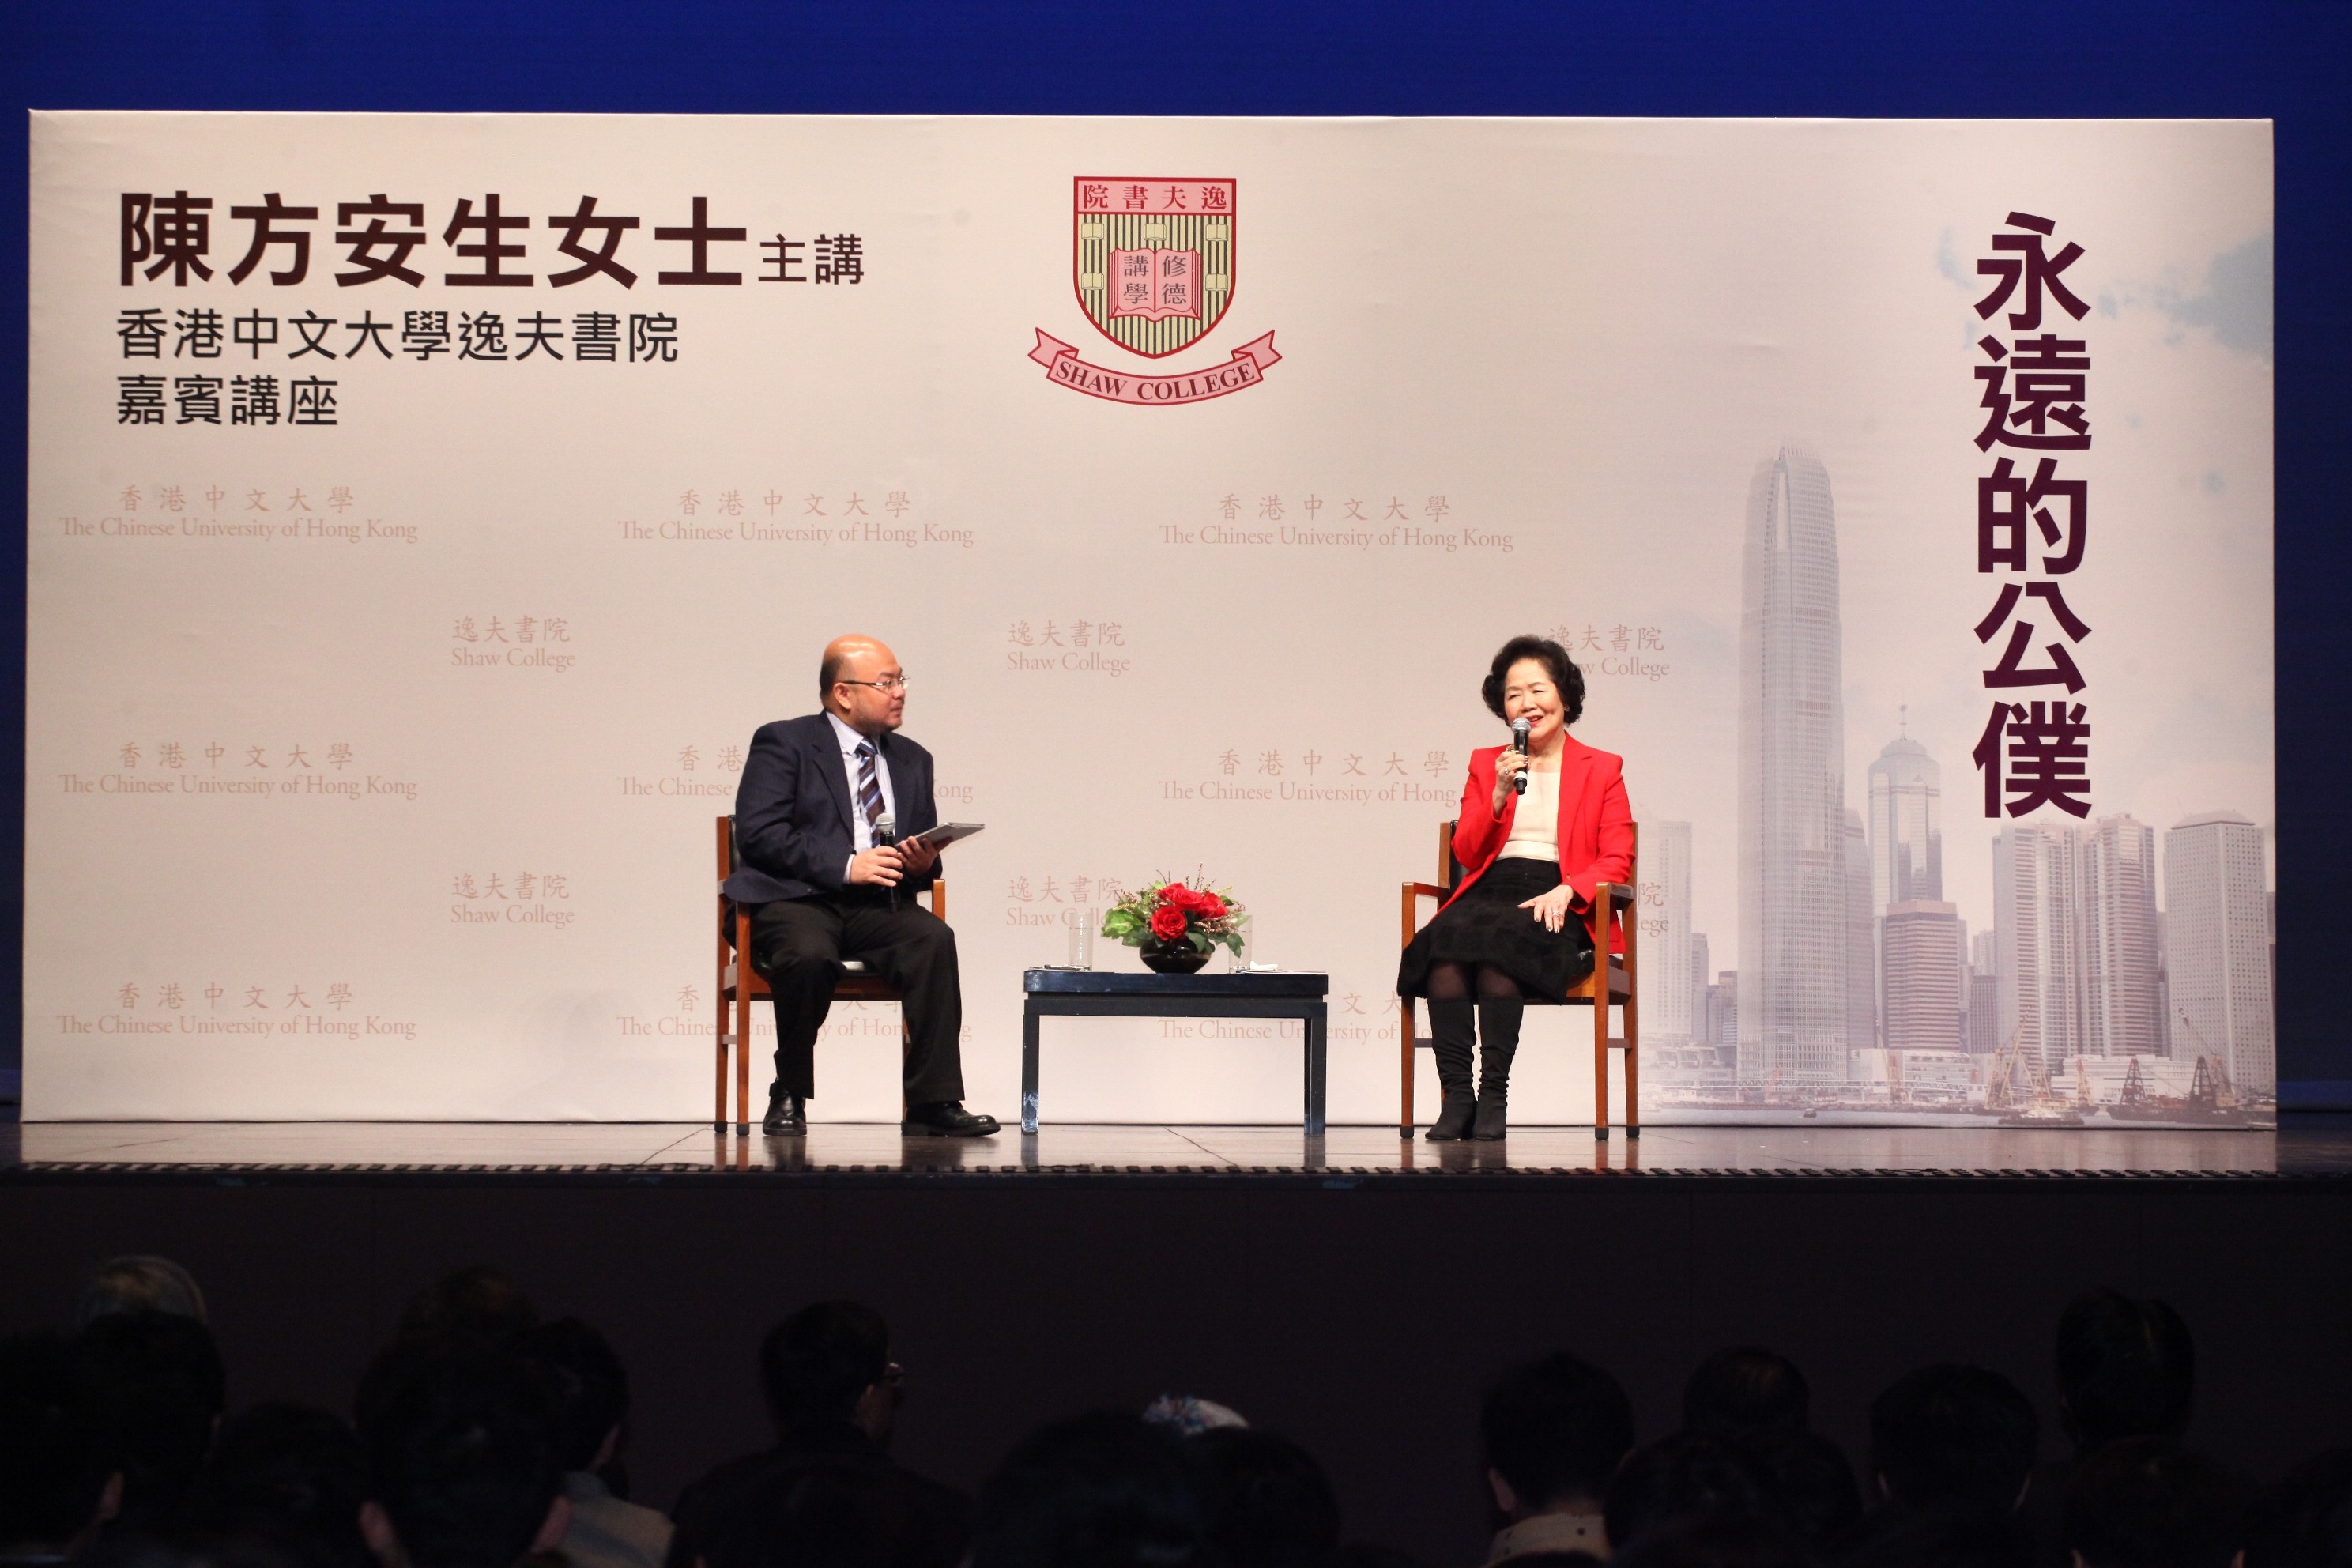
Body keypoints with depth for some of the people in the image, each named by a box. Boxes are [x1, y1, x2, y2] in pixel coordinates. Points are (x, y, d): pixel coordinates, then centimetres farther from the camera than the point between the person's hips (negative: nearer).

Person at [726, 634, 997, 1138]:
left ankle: (933, 1105, -29)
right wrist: (845, 866, -18)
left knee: (935, 940, -28)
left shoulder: (912, 760, 22)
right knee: (811, 955, -37)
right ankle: (788, 1097, -14)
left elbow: (922, 853, 25)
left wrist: (924, 863, -1)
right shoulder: (783, 743, 4)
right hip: (795, 900, -4)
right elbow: (758, 833, -9)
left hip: (878, 906, 4)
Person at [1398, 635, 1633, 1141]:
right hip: (1488, 892, 3)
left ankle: (1494, 1095, -34)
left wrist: (1565, 892, -14)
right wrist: (1500, 796, -2)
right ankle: (1455, 1095, -35)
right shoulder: (1485, 764, 22)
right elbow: (1467, 854, 13)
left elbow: (1616, 862, 5)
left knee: (1497, 938, -36)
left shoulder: (1602, 770, 14)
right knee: (1445, 937, -33)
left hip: (1556, 909, -3)